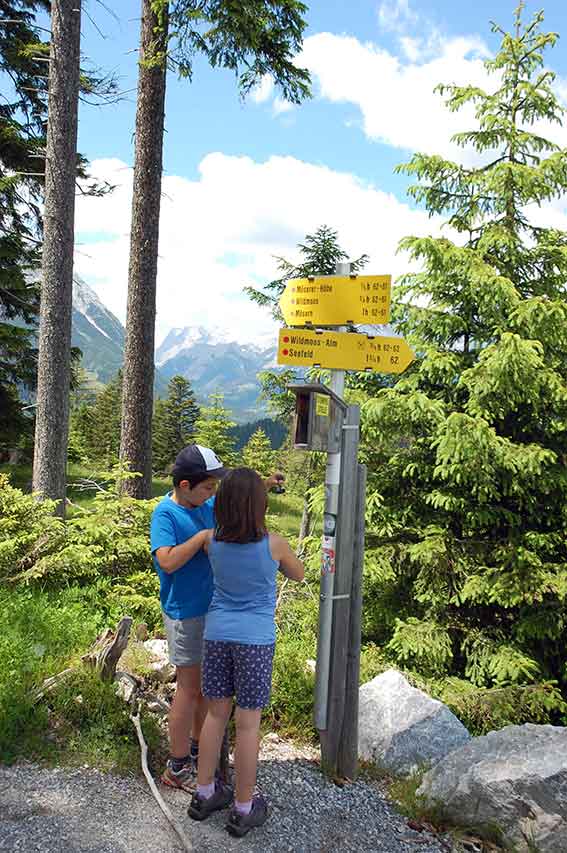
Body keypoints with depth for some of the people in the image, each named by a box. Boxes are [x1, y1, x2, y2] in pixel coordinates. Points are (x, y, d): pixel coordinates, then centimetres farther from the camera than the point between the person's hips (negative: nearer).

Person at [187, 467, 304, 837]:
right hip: (255, 639, -3)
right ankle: (243, 809, 21)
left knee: (217, 712, 17)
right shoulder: (274, 544, -15)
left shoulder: (212, 540, -7)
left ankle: (205, 793, 32)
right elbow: (298, 574, 5)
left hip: (217, 633, 4)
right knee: (248, 722, 8)